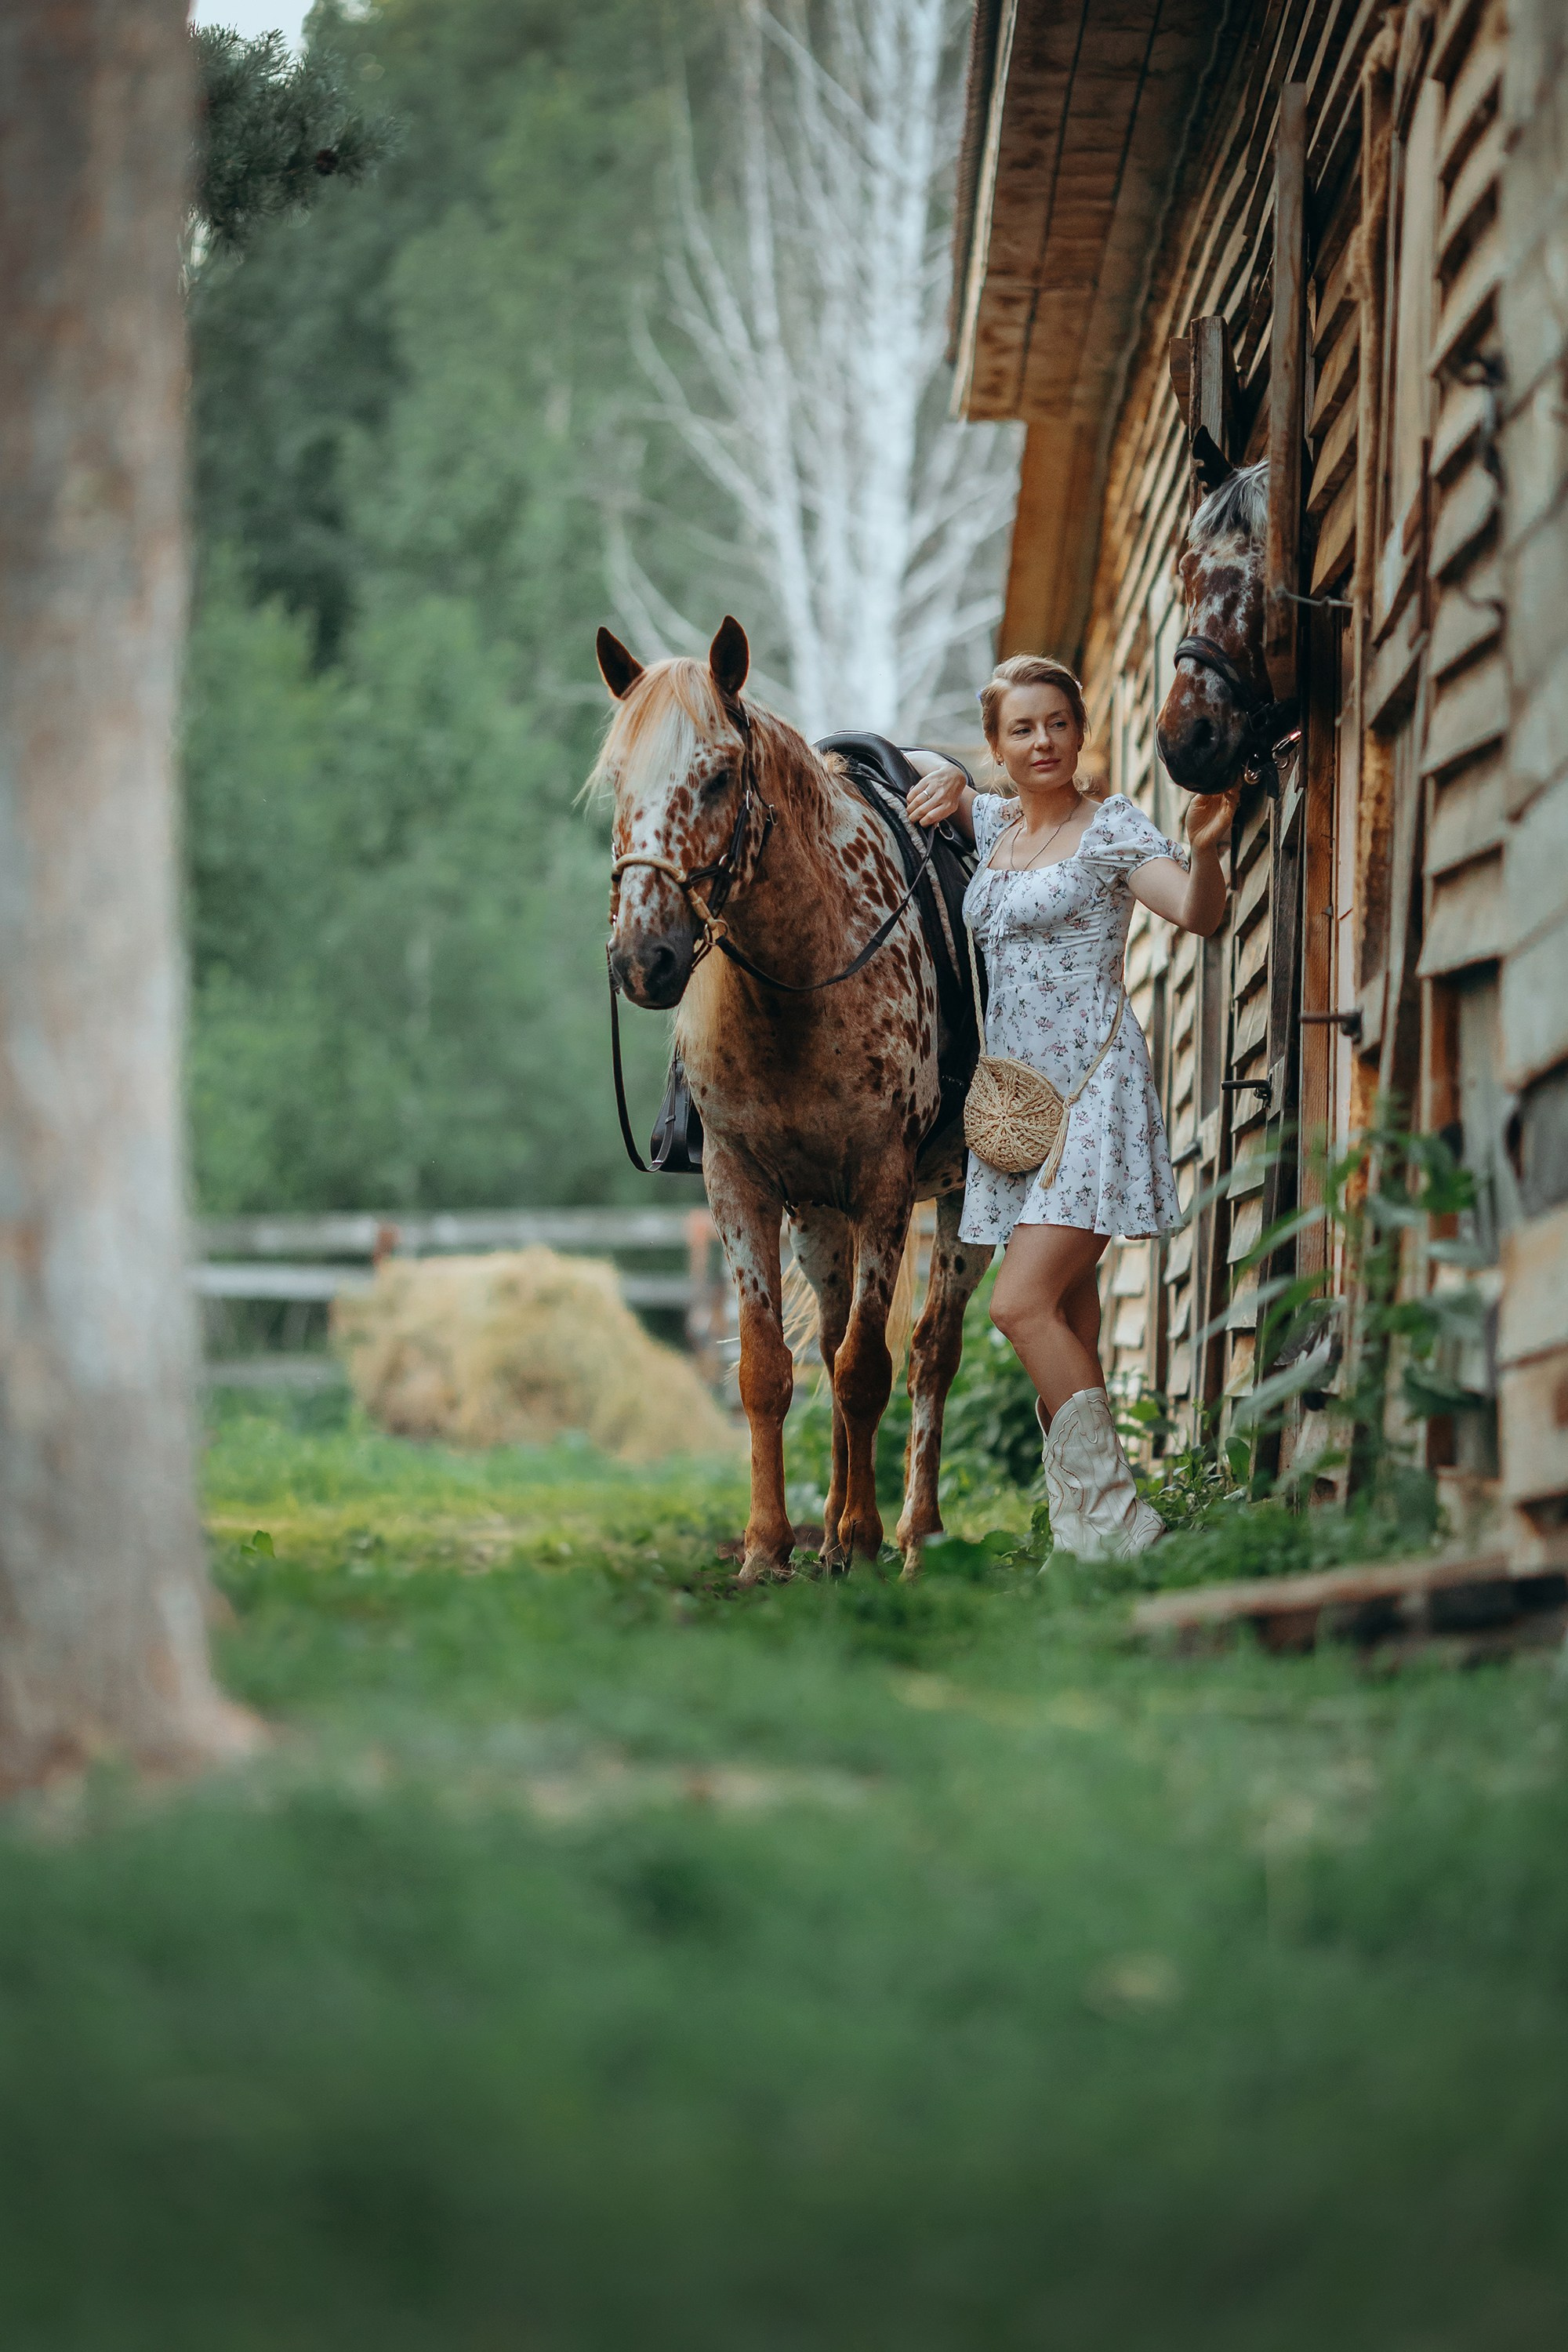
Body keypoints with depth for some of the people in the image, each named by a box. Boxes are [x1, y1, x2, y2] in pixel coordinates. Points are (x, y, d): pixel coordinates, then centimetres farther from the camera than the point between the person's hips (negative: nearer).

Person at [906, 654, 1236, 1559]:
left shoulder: (1111, 824, -5)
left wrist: (1206, 850, -38)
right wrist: (946, 778, 7)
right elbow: (908, 764, 30)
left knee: (1023, 1305, -17)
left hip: (1092, 1085, -7)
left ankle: (1116, 1515, -13)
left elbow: (1198, 914, -17)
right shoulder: (993, 824, 13)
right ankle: (1083, 1528, 12)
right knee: (1067, 1321, 8)